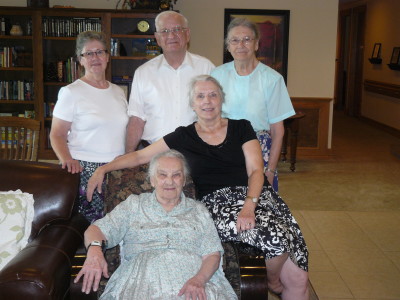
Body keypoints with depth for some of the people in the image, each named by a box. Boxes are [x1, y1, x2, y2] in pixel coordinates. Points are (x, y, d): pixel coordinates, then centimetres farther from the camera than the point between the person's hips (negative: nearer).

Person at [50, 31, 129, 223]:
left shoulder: (118, 92, 15)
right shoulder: (71, 92, -2)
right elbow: (57, 135, -4)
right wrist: (67, 160, -21)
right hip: (85, 170, -5)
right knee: (90, 225, -11)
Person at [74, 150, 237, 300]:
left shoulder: (199, 211, 18)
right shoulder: (133, 205, 17)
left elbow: (212, 254, 8)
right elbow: (98, 229, 7)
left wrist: (199, 280, -13)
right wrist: (94, 250, -16)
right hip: (143, 280, -1)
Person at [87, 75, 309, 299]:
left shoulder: (241, 128, 12)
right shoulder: (183, 136, 12)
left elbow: (256, 170, 1)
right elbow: (140, 156, 14)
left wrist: (249, 205, -16)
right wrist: (103, 169, 3)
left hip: (256, 196, 1)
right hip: (217, 203, -1)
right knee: (274, 235, -29)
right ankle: (272, 280, 1)